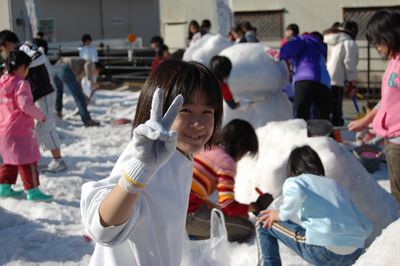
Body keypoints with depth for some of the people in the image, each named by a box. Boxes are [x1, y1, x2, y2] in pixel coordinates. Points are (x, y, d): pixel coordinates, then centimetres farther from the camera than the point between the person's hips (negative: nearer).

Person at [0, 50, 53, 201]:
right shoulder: (21, 84, -16)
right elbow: (26, 105, -22)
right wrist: (41, 116, -8)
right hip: (19, 130, -9)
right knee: (28, 160, -1)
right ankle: (32, 190, 3)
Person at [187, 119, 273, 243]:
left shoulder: (204, 148, 16)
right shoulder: (227, 162, -9)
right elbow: (228, 206, -12)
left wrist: (214, 206, 18)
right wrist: (253, 207, 5)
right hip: (188, 214, -9)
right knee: (246, 229, -5)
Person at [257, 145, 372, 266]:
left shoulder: (293, 181, 12)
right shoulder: (336, 184, 25)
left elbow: (296, 191, -15)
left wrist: (282, 215, 2)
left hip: (324, 251, -5)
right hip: (356, 253, 5)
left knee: (264, 223, 14)